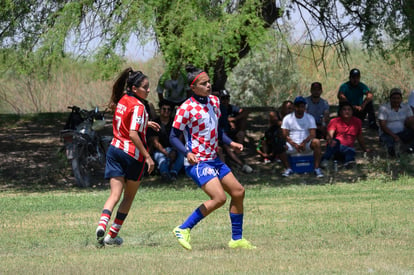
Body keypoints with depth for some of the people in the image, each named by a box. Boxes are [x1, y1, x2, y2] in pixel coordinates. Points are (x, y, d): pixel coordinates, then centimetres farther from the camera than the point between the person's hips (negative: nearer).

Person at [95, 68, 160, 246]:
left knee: (115, 195, -1)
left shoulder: (122, 100, 9)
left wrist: (144, 124, 29)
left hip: (115, 149, 6)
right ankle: (112, 235, 11)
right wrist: (147, 156, -20)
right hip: (133, 153, -6)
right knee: (129, 197, 12)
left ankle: (102, 224, -28)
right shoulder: (138, 106, -15)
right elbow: (133, 134, -23)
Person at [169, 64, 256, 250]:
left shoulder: (214, 101, 9)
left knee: (238, 192, 9)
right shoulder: (186, 108, -15)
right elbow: (173, 136, -13)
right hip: (197, 162, -9)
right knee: (219, 197, -22)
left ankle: (237, 239, 20)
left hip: (213, 160, 9)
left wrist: (230, 143, 9)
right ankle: (183, 230, -12)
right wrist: (187, 153, -28)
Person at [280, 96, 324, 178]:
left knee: (317, 142, -32)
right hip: (292, 144, 0)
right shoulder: (287, 118, 6)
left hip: (306, 144, 0)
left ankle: (316, 168, -25)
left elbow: (313, 134, -5)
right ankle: (288, 168, -14)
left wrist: (304, 143, -23)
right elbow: (285, 135, -2)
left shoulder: (310, 118, 7)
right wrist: (294, 144, -18)